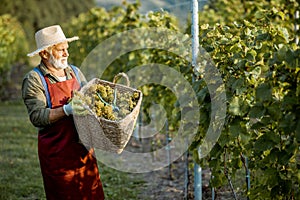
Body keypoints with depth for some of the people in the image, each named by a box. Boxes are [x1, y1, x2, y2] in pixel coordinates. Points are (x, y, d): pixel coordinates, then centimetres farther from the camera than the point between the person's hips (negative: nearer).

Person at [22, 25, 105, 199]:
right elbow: (37, 116, -17)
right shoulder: (34, 79, -8)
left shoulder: (75, 72, 11)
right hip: (57, 152, -5)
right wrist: (66, 110, -28)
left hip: (83, 146, 5)